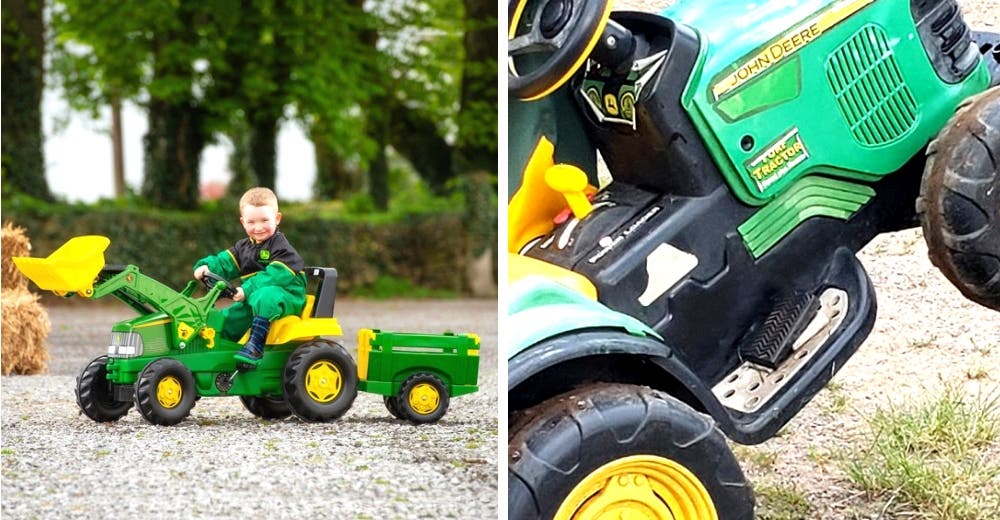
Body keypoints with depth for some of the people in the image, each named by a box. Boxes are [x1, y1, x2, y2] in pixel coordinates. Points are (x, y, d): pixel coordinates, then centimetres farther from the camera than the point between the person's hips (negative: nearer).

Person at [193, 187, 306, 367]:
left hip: (286, 297, -8)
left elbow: (275, 275, -23)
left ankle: (255, 345, -44)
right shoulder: (244, 247, 15)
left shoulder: (281, 247, -11)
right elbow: (225, 261, 8)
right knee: (226, 318, -2)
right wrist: (206, 267, -14)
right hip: (253, 299, 8)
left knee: (265, 296, -39)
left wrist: (247, 290, -30)